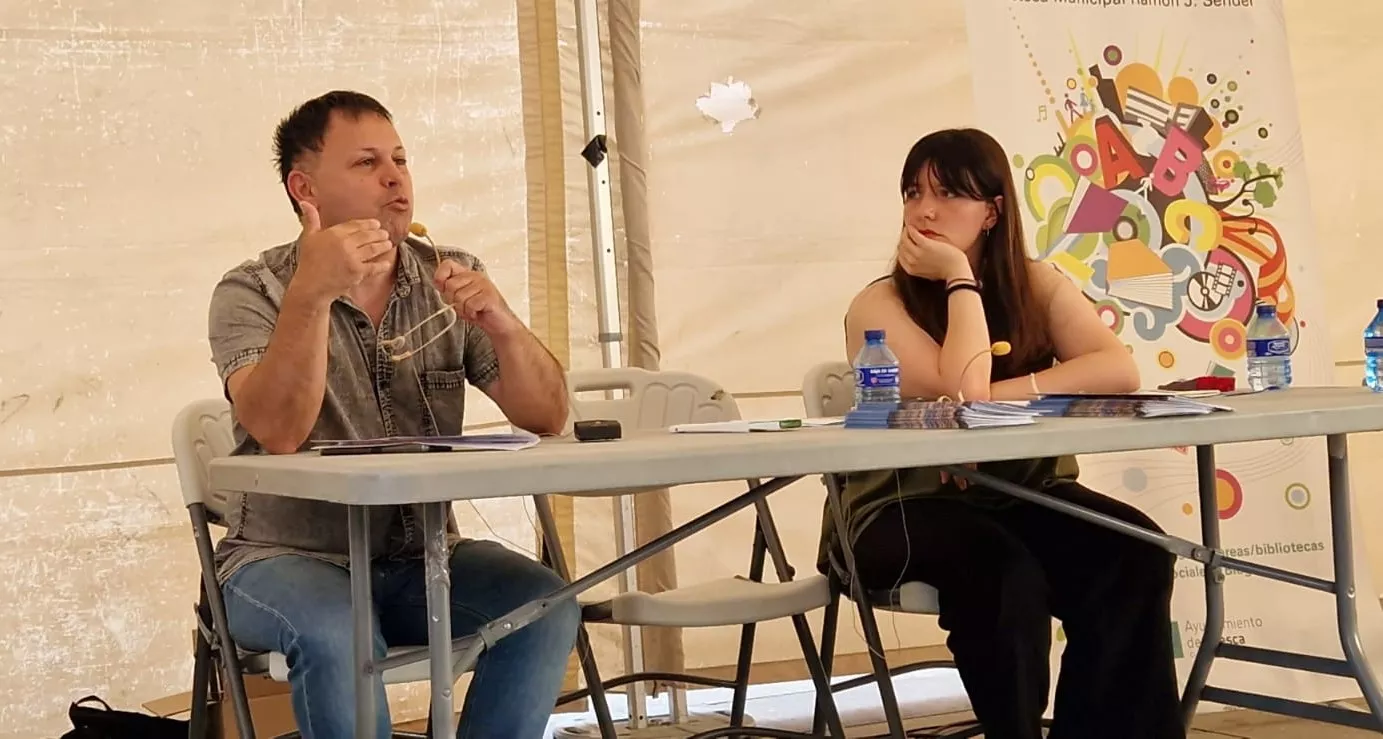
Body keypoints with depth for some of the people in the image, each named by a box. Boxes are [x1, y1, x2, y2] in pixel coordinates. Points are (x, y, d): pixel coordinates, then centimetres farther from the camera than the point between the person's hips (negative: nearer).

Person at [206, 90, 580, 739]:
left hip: (420, 559, 4)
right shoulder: (252, 293, -4)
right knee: (337, 631, -35)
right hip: (287, 559, -3)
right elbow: (279, 432, -22)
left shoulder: (452, 279, 7)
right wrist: (311, 294, -32)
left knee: (547, 607, -23)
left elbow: (546, 417, 0)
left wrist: (503, 325, -18)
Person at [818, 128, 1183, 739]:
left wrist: (1001, 396, -21)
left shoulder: (1036, 285, 5)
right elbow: (961, 390, -21)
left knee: (1134, 554, -23)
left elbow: (1119, 371, -11)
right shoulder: (878, 305, -6)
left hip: (1022, 495, 4)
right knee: (1004, 572, -34)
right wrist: (960, 279, -13)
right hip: (905, 507, -4)